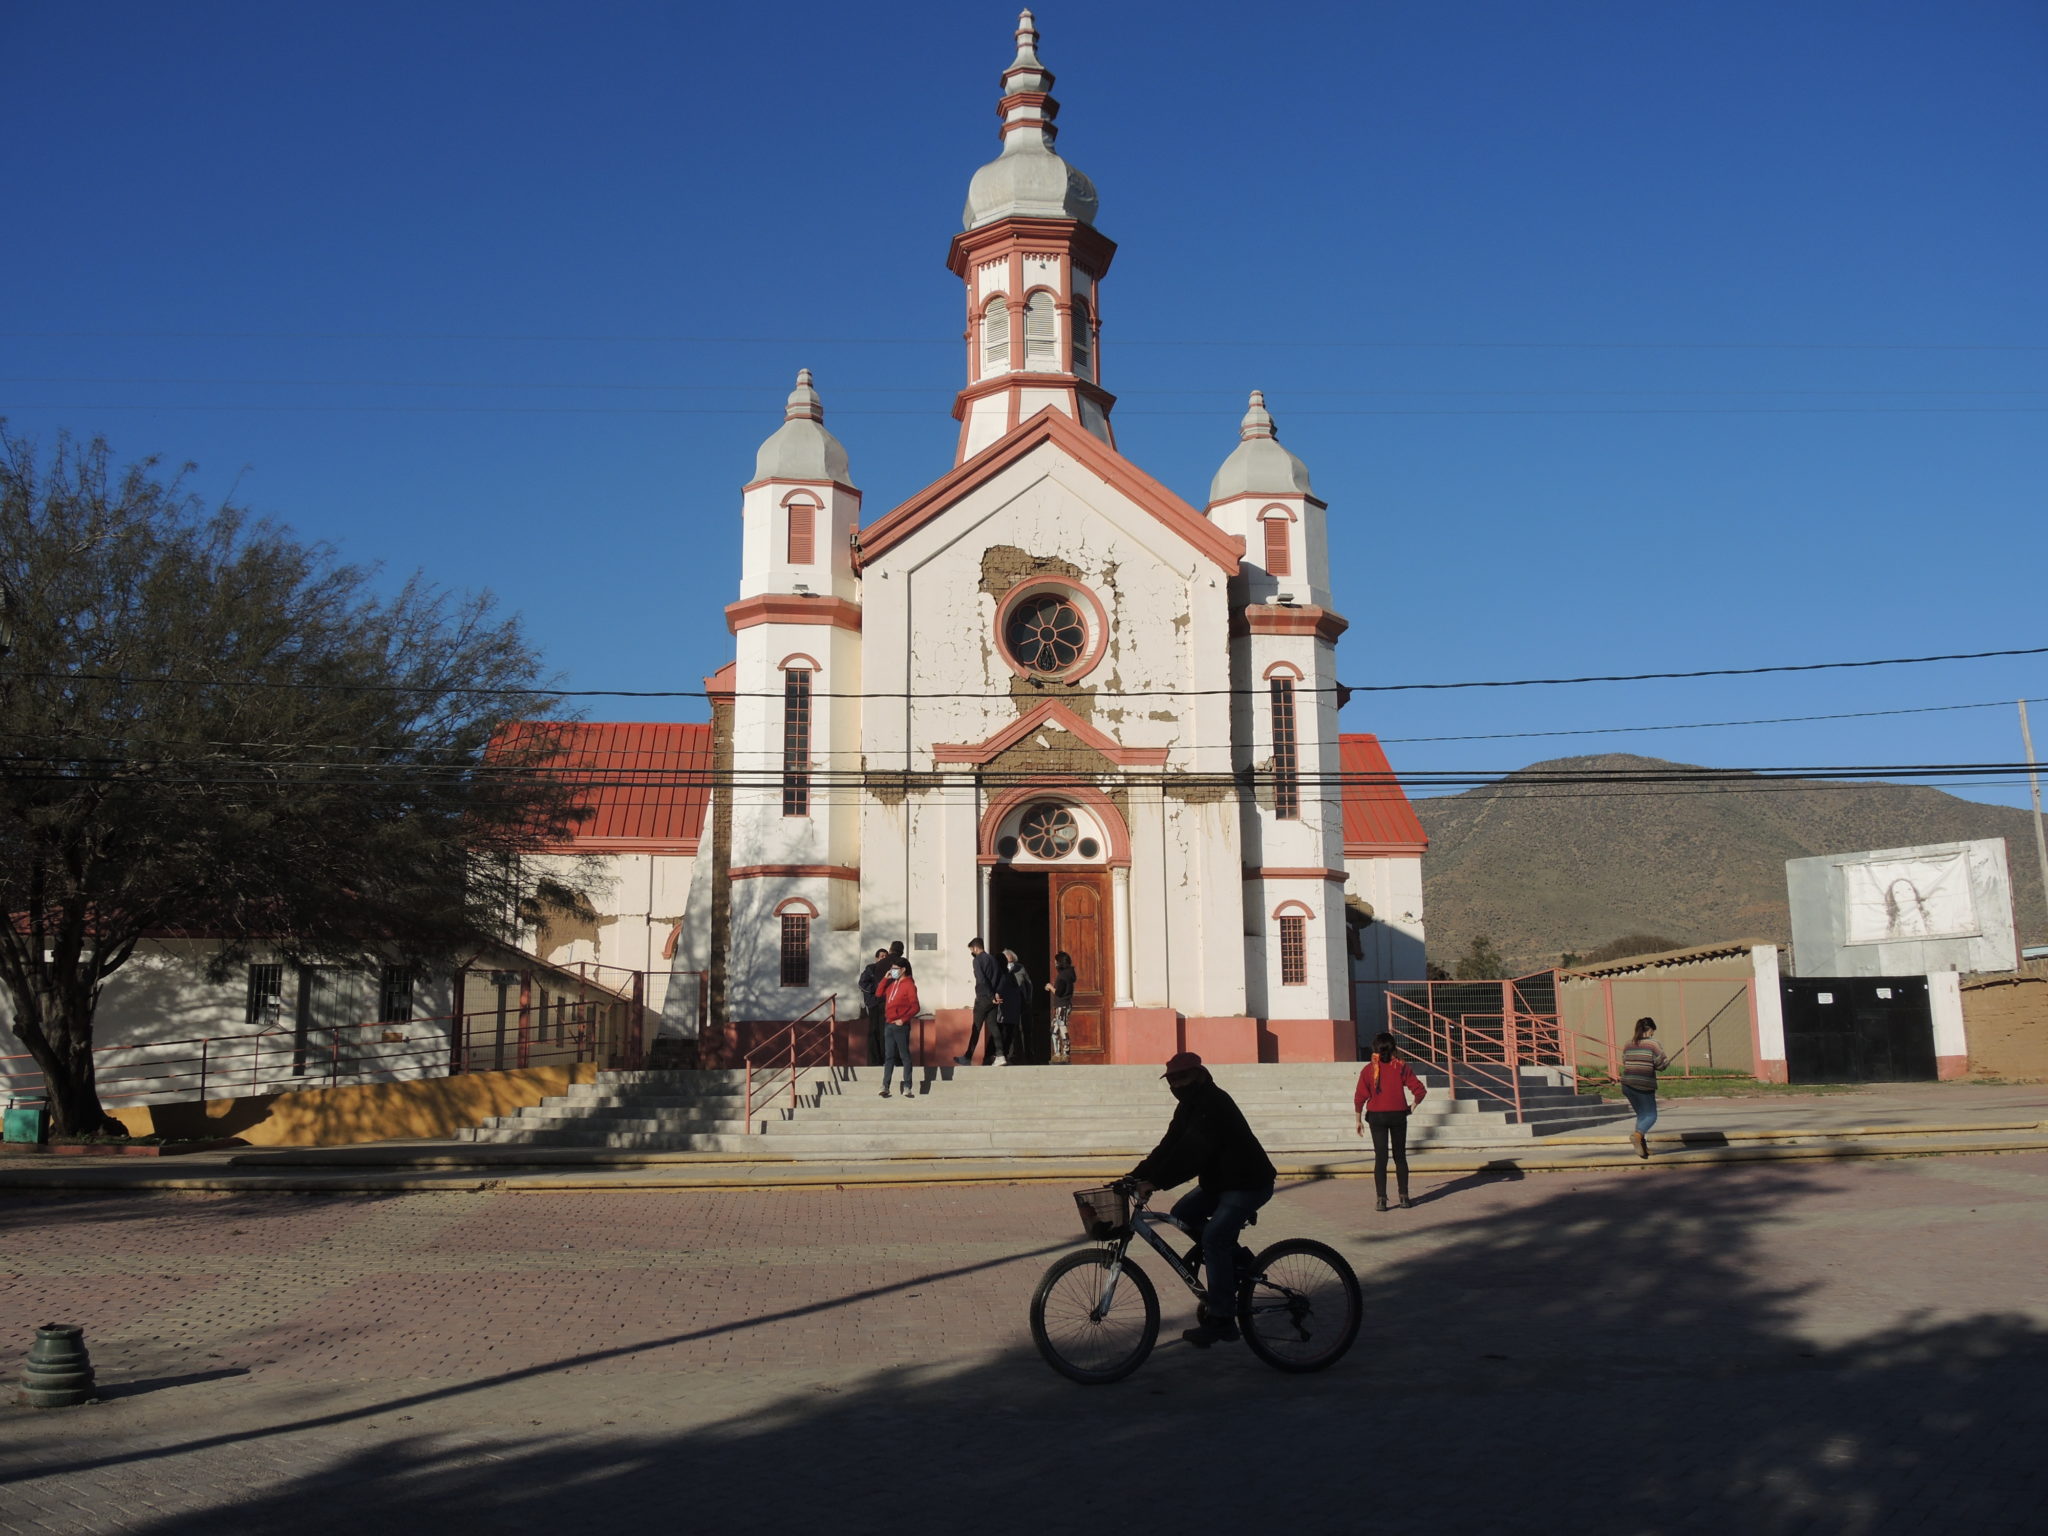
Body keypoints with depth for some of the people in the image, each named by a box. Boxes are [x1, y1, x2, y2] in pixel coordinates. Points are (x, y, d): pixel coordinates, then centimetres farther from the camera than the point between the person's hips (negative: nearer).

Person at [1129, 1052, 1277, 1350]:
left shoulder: (1214, 1104, -22)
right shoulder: (1189, 1107, 8)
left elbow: (1192, 1152, -32)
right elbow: (1169, 1147, 4)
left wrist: (1156, 1182, -36)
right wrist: (1136, 1176, -7)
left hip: (1248, 1183, -10)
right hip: (1219, 1181, 10)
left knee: (1214, 1238, -19)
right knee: (1183, 1213, 2)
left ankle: (1221, 1319, -14)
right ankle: (1231, 1261, 14)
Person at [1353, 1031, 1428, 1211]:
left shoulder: (1368, 1070, -6)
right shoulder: (1402, 1067, -4)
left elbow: (1360, 1097, -8)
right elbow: (1420, 1091, -8)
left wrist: (1359, 1120, 2)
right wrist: (1412, 1106, 8)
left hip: (1376, 1117, -1)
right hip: (1398, 1115, 1)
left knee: (1380, 1158, 3)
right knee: (1400, 1157, 14)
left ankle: (1381, 1199, -3)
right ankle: (1404, 1197, 14)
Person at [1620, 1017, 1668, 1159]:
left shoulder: (1629, 1045, 11)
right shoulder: (1652, 1043, -6)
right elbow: (1661, 1064, -7)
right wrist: (1667, 1060, 14)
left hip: (1627, 1084, 6)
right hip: (1644, 1085, -6)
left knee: (1641, 1114, 18)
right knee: (1651, 1115, 1)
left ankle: (1642, 1146, 13)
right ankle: (1637, 1135, -27)